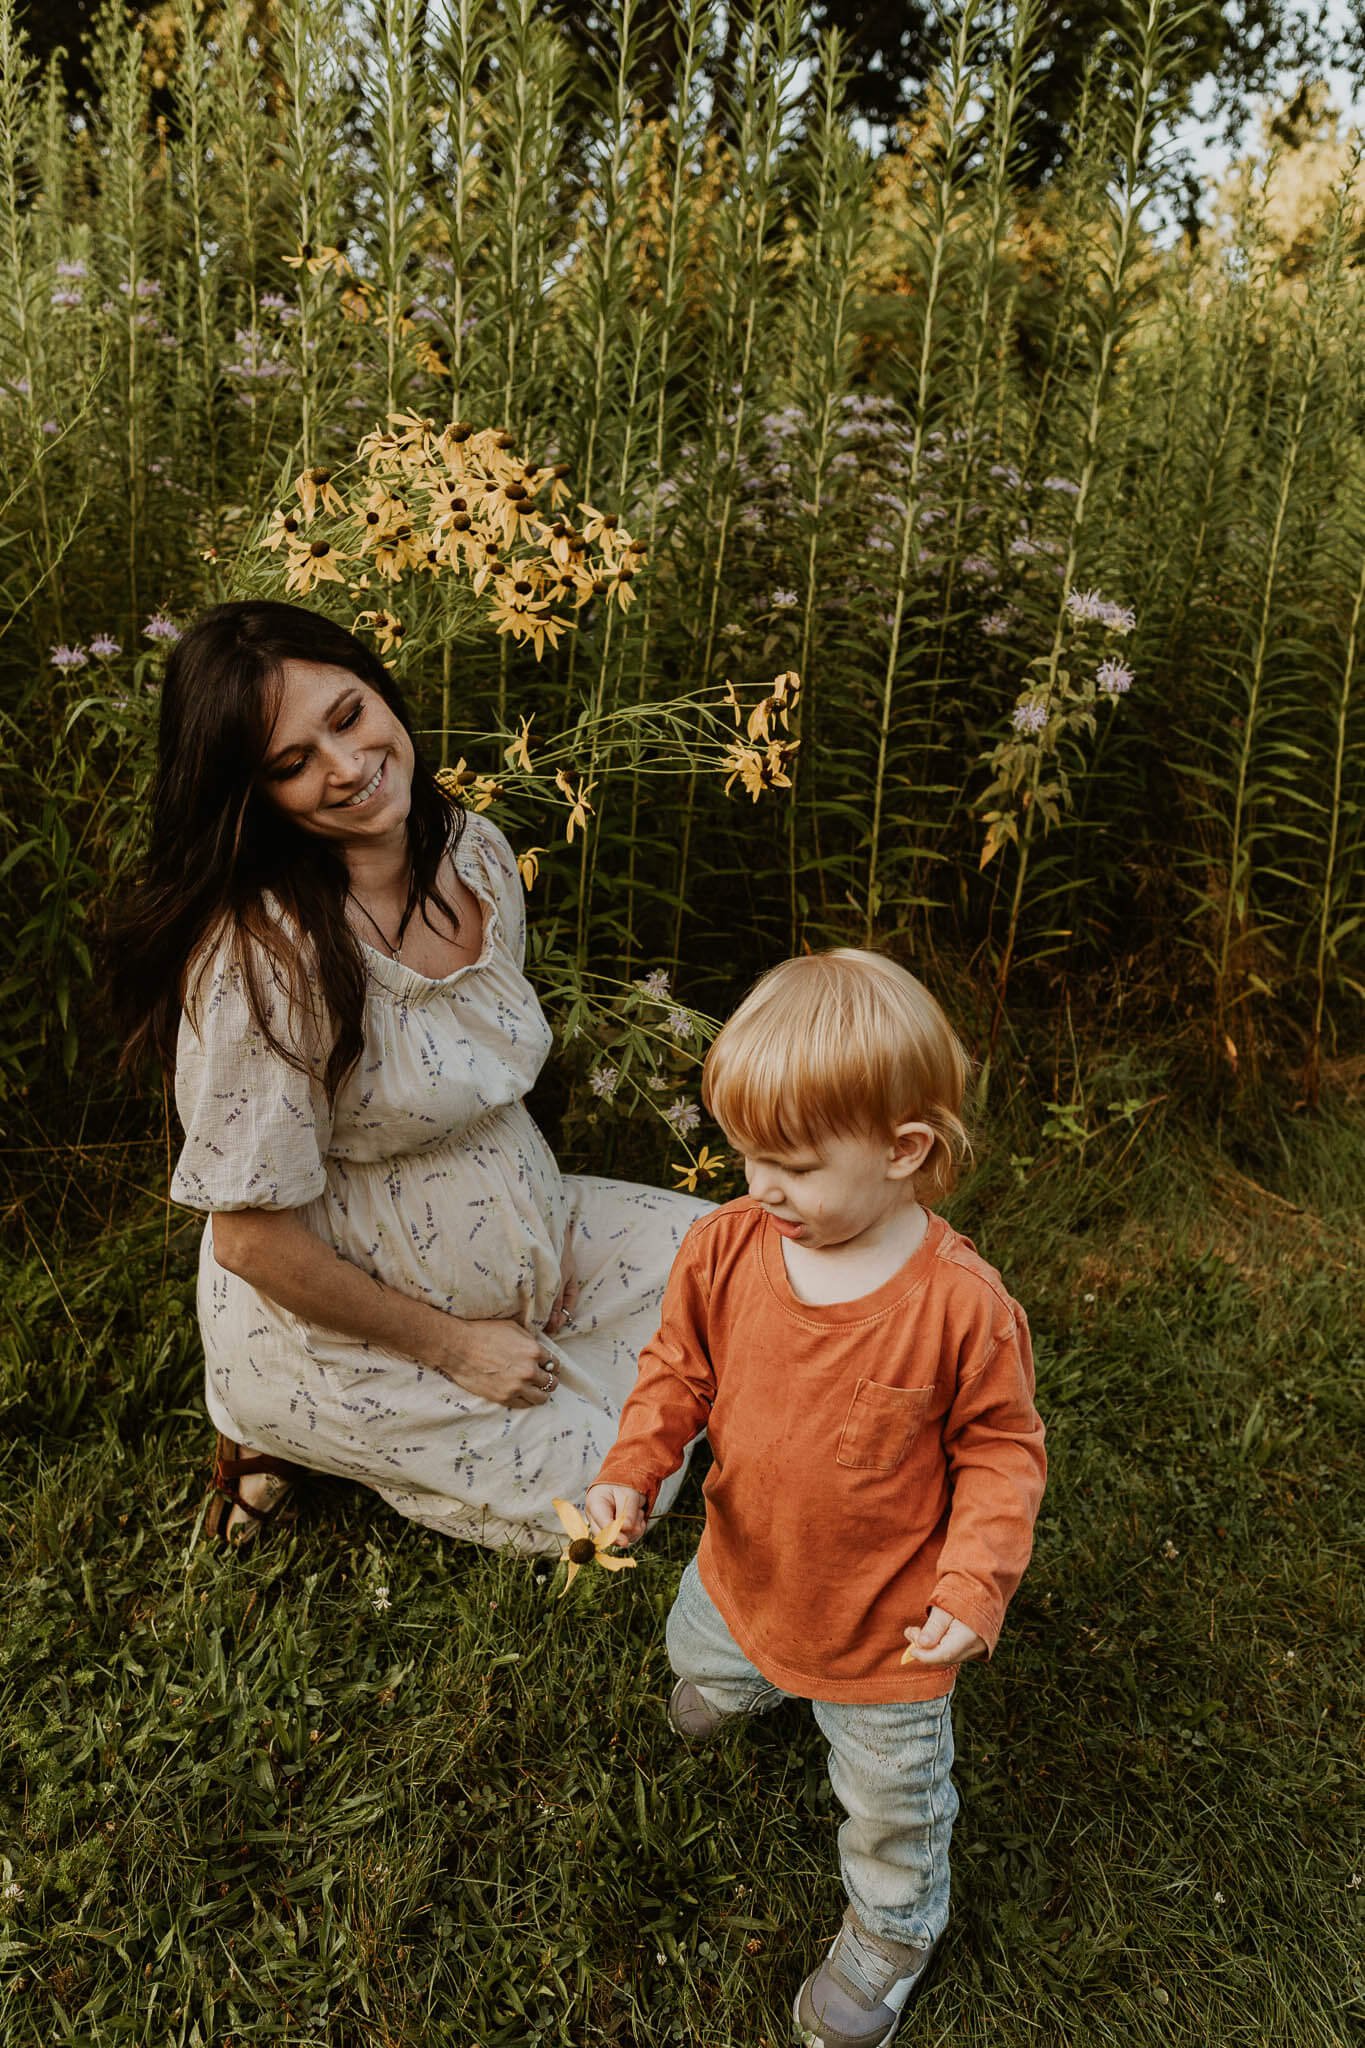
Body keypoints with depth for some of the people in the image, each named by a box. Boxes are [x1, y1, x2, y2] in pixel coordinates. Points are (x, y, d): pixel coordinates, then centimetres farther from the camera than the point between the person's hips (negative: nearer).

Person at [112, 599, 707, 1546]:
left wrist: (546, 1234, 2)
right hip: (338, 1322, -7)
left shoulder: (477, 850, -6)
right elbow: (255, 1238, -23)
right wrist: (455, 1345, -15)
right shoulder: (262, 953, -30)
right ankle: (302, 1437, 10)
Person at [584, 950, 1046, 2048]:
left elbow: (1001, 1447, -16)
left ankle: (891, 1935, 55)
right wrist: (631, 1470, -18)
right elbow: (680, 1365, -4)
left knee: (893, 1807, 21)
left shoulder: (963, 1304, -31)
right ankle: (744, 1679, 74)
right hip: (743, 1572, 4)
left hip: (886, 1626, -4)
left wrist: (973, 1584, -25)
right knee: (698, 1653, 36)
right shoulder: (726, 1246, -20)